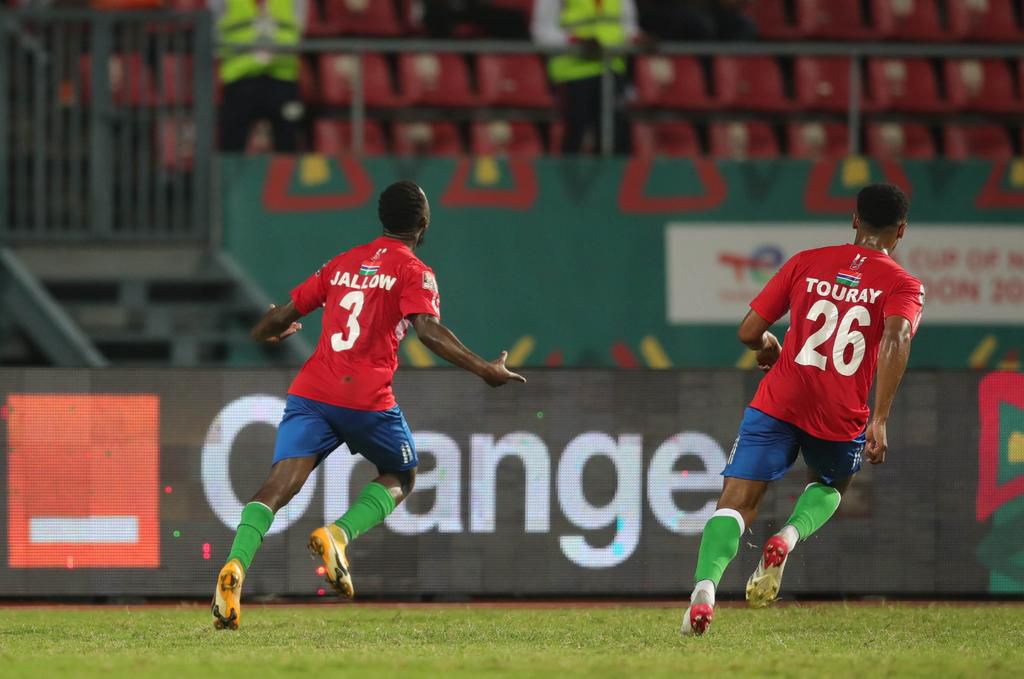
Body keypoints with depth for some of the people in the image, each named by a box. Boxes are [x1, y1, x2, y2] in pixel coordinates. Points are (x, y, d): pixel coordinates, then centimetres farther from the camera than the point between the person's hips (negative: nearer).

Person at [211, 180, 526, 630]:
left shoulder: (342, 264, 20)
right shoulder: (413, 272, 3)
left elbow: (285, 313, 23)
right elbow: (427, 329, -14)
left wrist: (267, 332, 45)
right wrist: (484, 370, -11)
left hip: (310, 393, 4)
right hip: (367, 401, -4)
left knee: (280, 483, -8)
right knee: (401, 477, 20)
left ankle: (235, 567, -33)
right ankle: (339, 534, -7)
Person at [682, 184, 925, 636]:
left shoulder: (807, 263, 10)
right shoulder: (903, 285, 4)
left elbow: (748, 332, 8)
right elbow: (896, 339, -17)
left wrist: (768, 347, 33)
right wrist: (879, 422, -21)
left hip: (778, 402, 0)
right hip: (841, 419, 0)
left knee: (736, 502, -4)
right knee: (830, 486, 30)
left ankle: (705, 586, -31)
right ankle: (789, 538, -1)